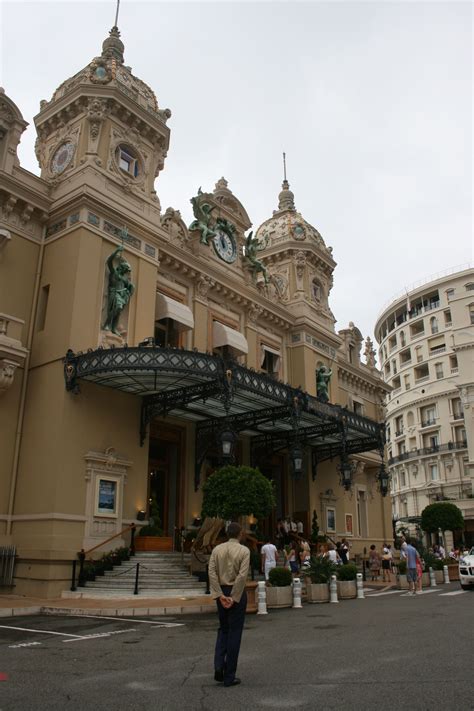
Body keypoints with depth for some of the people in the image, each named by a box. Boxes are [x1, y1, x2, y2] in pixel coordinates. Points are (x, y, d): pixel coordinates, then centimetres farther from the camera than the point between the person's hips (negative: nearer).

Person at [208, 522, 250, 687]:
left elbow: (212, 572, -6)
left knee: (223, 629, 21)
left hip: (221, 592, 4)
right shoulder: (244, 550, -8)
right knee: (234, 632, 5)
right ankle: (229, 676, 10)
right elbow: (242, 575, -17)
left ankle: (219, 665, 4)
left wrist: (221, 595, -9)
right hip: (237, 592, -3)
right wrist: (234, 598, -14)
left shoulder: (217, 549, 3)